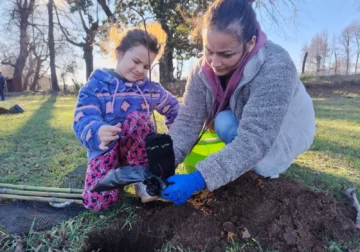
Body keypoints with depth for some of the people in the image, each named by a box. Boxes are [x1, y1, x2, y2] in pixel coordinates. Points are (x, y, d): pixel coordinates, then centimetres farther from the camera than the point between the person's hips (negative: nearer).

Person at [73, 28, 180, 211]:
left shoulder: (151, 89, 2)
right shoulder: (95, 85, -7)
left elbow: (173, 108, 20)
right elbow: (82, 121, -20)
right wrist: (98, 132, -44)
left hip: (137, 150, 1)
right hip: (104, 148, -1)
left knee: (137, 117, -30)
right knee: (97, 200, -23)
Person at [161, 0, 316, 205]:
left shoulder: (275, 68, -37)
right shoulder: (202, 71, -20)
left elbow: (254, 140, -43)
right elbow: (188, 121, -24)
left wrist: (198, 179, -50)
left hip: (284, 131, -4)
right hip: (235, 123, 5)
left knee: (226, 124, -30)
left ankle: (270, 165, -4)